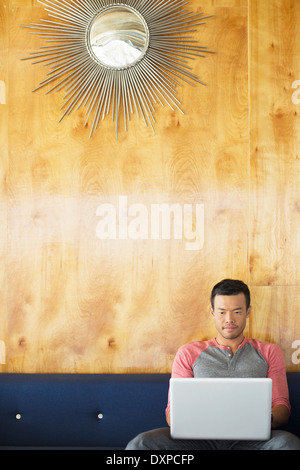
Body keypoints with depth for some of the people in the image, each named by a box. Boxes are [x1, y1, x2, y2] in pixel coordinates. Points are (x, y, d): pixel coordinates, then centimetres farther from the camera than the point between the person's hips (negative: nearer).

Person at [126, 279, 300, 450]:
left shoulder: (269, 352, 19)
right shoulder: (189, 352, 18)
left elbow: (283, 408, 11)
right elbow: (173, 410, 12)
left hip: (248, 438, 0)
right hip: (201, 437, 0)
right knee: (140, 444, -29)